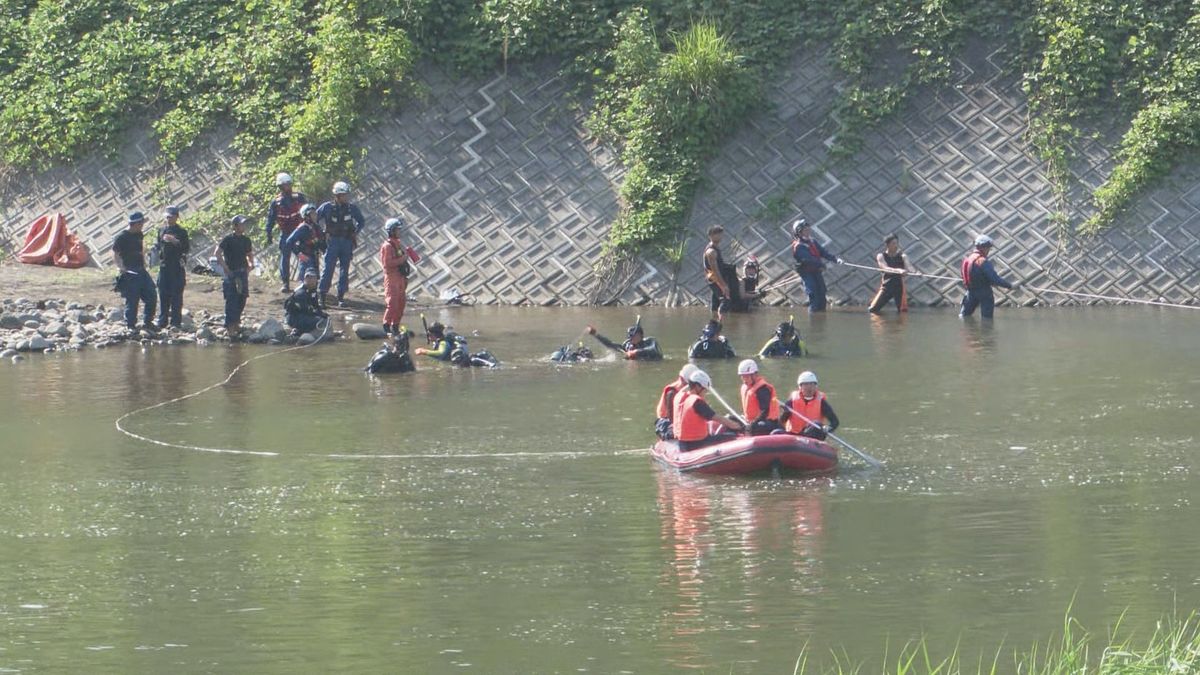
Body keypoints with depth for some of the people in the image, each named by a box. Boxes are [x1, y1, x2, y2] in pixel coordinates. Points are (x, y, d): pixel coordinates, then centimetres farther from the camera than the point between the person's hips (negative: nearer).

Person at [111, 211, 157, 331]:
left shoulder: (139, 235, 13)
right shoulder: (122, 237, -10)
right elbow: (115, 253, -12)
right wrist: (120, 267, -24)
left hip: (141, 271, 8)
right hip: (130, 273, -8)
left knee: (151, 296, 5)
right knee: (132, 300, -4)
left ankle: (147, 323, 15)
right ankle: (131, 326, 5)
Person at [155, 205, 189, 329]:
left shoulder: (181, 232, -1)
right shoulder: (162, 232, 14)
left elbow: (186, 249, -9)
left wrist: (176, 242, -21)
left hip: (177, 267, -5)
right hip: (164, 266, 5)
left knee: (176, 295, -4)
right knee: (163, 295, 6)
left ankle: (175, 322, -2)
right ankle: (162, 321, 12)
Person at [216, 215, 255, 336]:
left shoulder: (245, 240, 11)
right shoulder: (228, 239, -8)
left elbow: (250, 254, 25)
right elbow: (217, 253, -13)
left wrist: (250, 265, 7)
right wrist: (225, 268, -14)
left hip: (243, 273, 6)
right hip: (231, 273, -6)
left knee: (242, 300, 7)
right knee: (232, 301, -8)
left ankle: (236, 322, 22)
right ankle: (230, 327, -7)